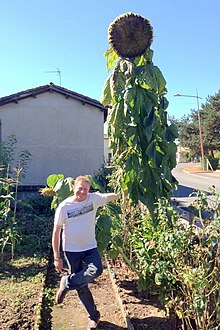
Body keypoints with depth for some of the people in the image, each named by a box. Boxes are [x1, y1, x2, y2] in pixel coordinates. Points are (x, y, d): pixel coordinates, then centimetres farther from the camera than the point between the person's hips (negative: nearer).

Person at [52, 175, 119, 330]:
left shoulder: (94, 198, -7)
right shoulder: (64, 206, -12)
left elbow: (116, 196, -9)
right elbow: (56, 232, -8)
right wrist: (57, 257, -9)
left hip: (90, 247, 1)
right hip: (71, 250, -1)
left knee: (97, 270, -27)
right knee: (82, 287, 6)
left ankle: (67, 283, -2)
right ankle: (94, 315, 29)